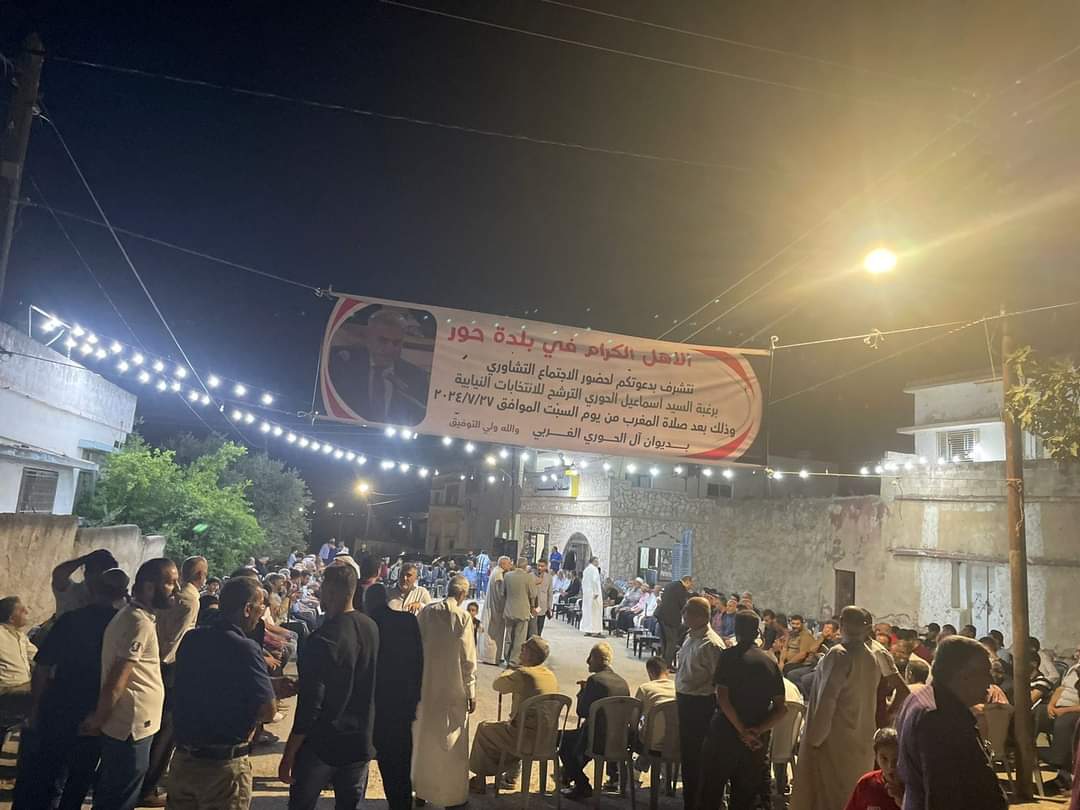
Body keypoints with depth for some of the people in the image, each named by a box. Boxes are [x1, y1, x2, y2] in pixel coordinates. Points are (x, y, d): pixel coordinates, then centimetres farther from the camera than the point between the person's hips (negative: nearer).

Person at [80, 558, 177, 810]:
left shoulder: (131, 616, 11)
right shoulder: (140, 623, -22)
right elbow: (117, 679, -23)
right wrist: (98, 719, -10)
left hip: (122, 724, 10)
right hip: (132, 727, -10)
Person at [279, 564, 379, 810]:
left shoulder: (322, 639, -21)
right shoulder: (372, 628, -3)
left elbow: (309, 706, -21)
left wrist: (288, 757, -12)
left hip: (320, 744, -5)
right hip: (360, 743, 5)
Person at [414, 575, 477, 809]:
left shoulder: (426, 612, -5)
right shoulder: (463, 617, -16)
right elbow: (468, 659, -13)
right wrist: (471, 693, -4)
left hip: (426, 686, 4)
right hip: (453, 689, -4)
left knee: (425, 739, 19)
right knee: (452, 743, 10)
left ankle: (422, 790, 32)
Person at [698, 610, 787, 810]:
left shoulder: (729, 656, -8)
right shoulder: (770, 662, 4)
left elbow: (722, 698, -17)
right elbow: (781, 709, -1)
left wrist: (743, 731, -14)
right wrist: (758, 731, -9)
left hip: (726, 733, -4)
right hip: (758, 740, 4)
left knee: (712, 793, 8)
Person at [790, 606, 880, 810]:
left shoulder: (839, 655, -20)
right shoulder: (870, 657, 1)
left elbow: (826, 700, -20)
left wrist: (814, 737, -12)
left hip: (836, 740, -7)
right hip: (861, 740, 7)